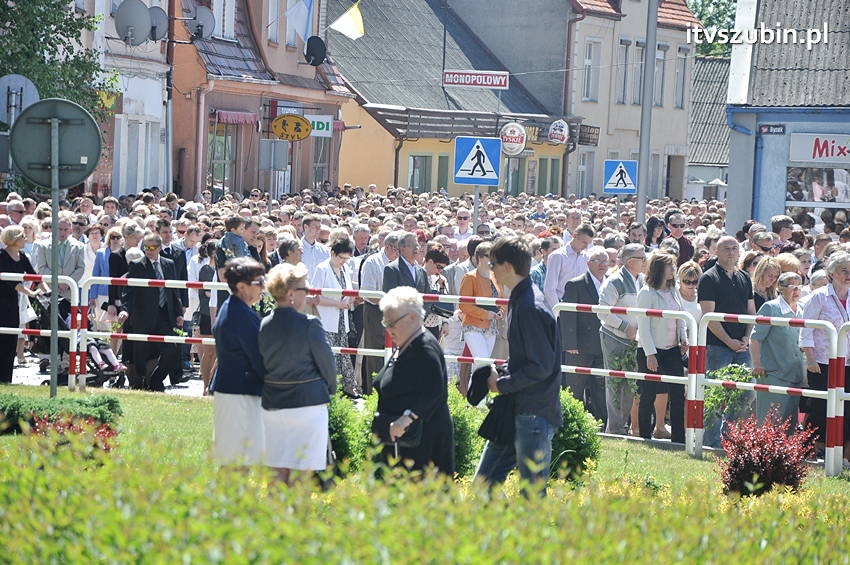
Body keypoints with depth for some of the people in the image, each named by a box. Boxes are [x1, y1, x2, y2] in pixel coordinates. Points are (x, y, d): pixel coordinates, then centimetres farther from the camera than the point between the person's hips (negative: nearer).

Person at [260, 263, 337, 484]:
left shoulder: (264, 325, 1)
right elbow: (326, 362, -5)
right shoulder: (309, 325, -13)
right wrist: (330, 389, 15)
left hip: (272, 404, 5)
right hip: (307, 401, -5)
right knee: (302, 474, 1)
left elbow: (260, 365, 9)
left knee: (278, 472, 11)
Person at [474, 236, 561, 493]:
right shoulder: (519, 300, 12)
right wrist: (500, 374, 8)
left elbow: (541, 367, -21)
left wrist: (503, 384, -11)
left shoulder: (530, 308, -19)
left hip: (534, 416, -10)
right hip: (516, 410, 10)